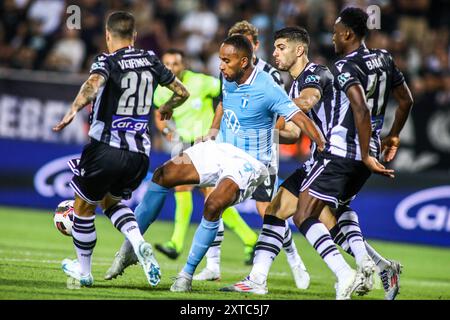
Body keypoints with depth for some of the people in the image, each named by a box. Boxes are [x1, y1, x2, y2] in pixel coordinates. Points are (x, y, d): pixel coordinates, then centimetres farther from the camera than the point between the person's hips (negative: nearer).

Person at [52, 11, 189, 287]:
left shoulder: (107, 61, -7)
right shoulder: (151, 60, 8)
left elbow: (93, 84, -30)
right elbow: (182, 93, 18)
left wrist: (74, 110, -40)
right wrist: (167, 108, 37)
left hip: (106, 148, -5)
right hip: (140, 153, 5)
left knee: (84, 206, 16)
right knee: (111, 201, 26)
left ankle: (83, 270, 26)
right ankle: (139, 243, -2)